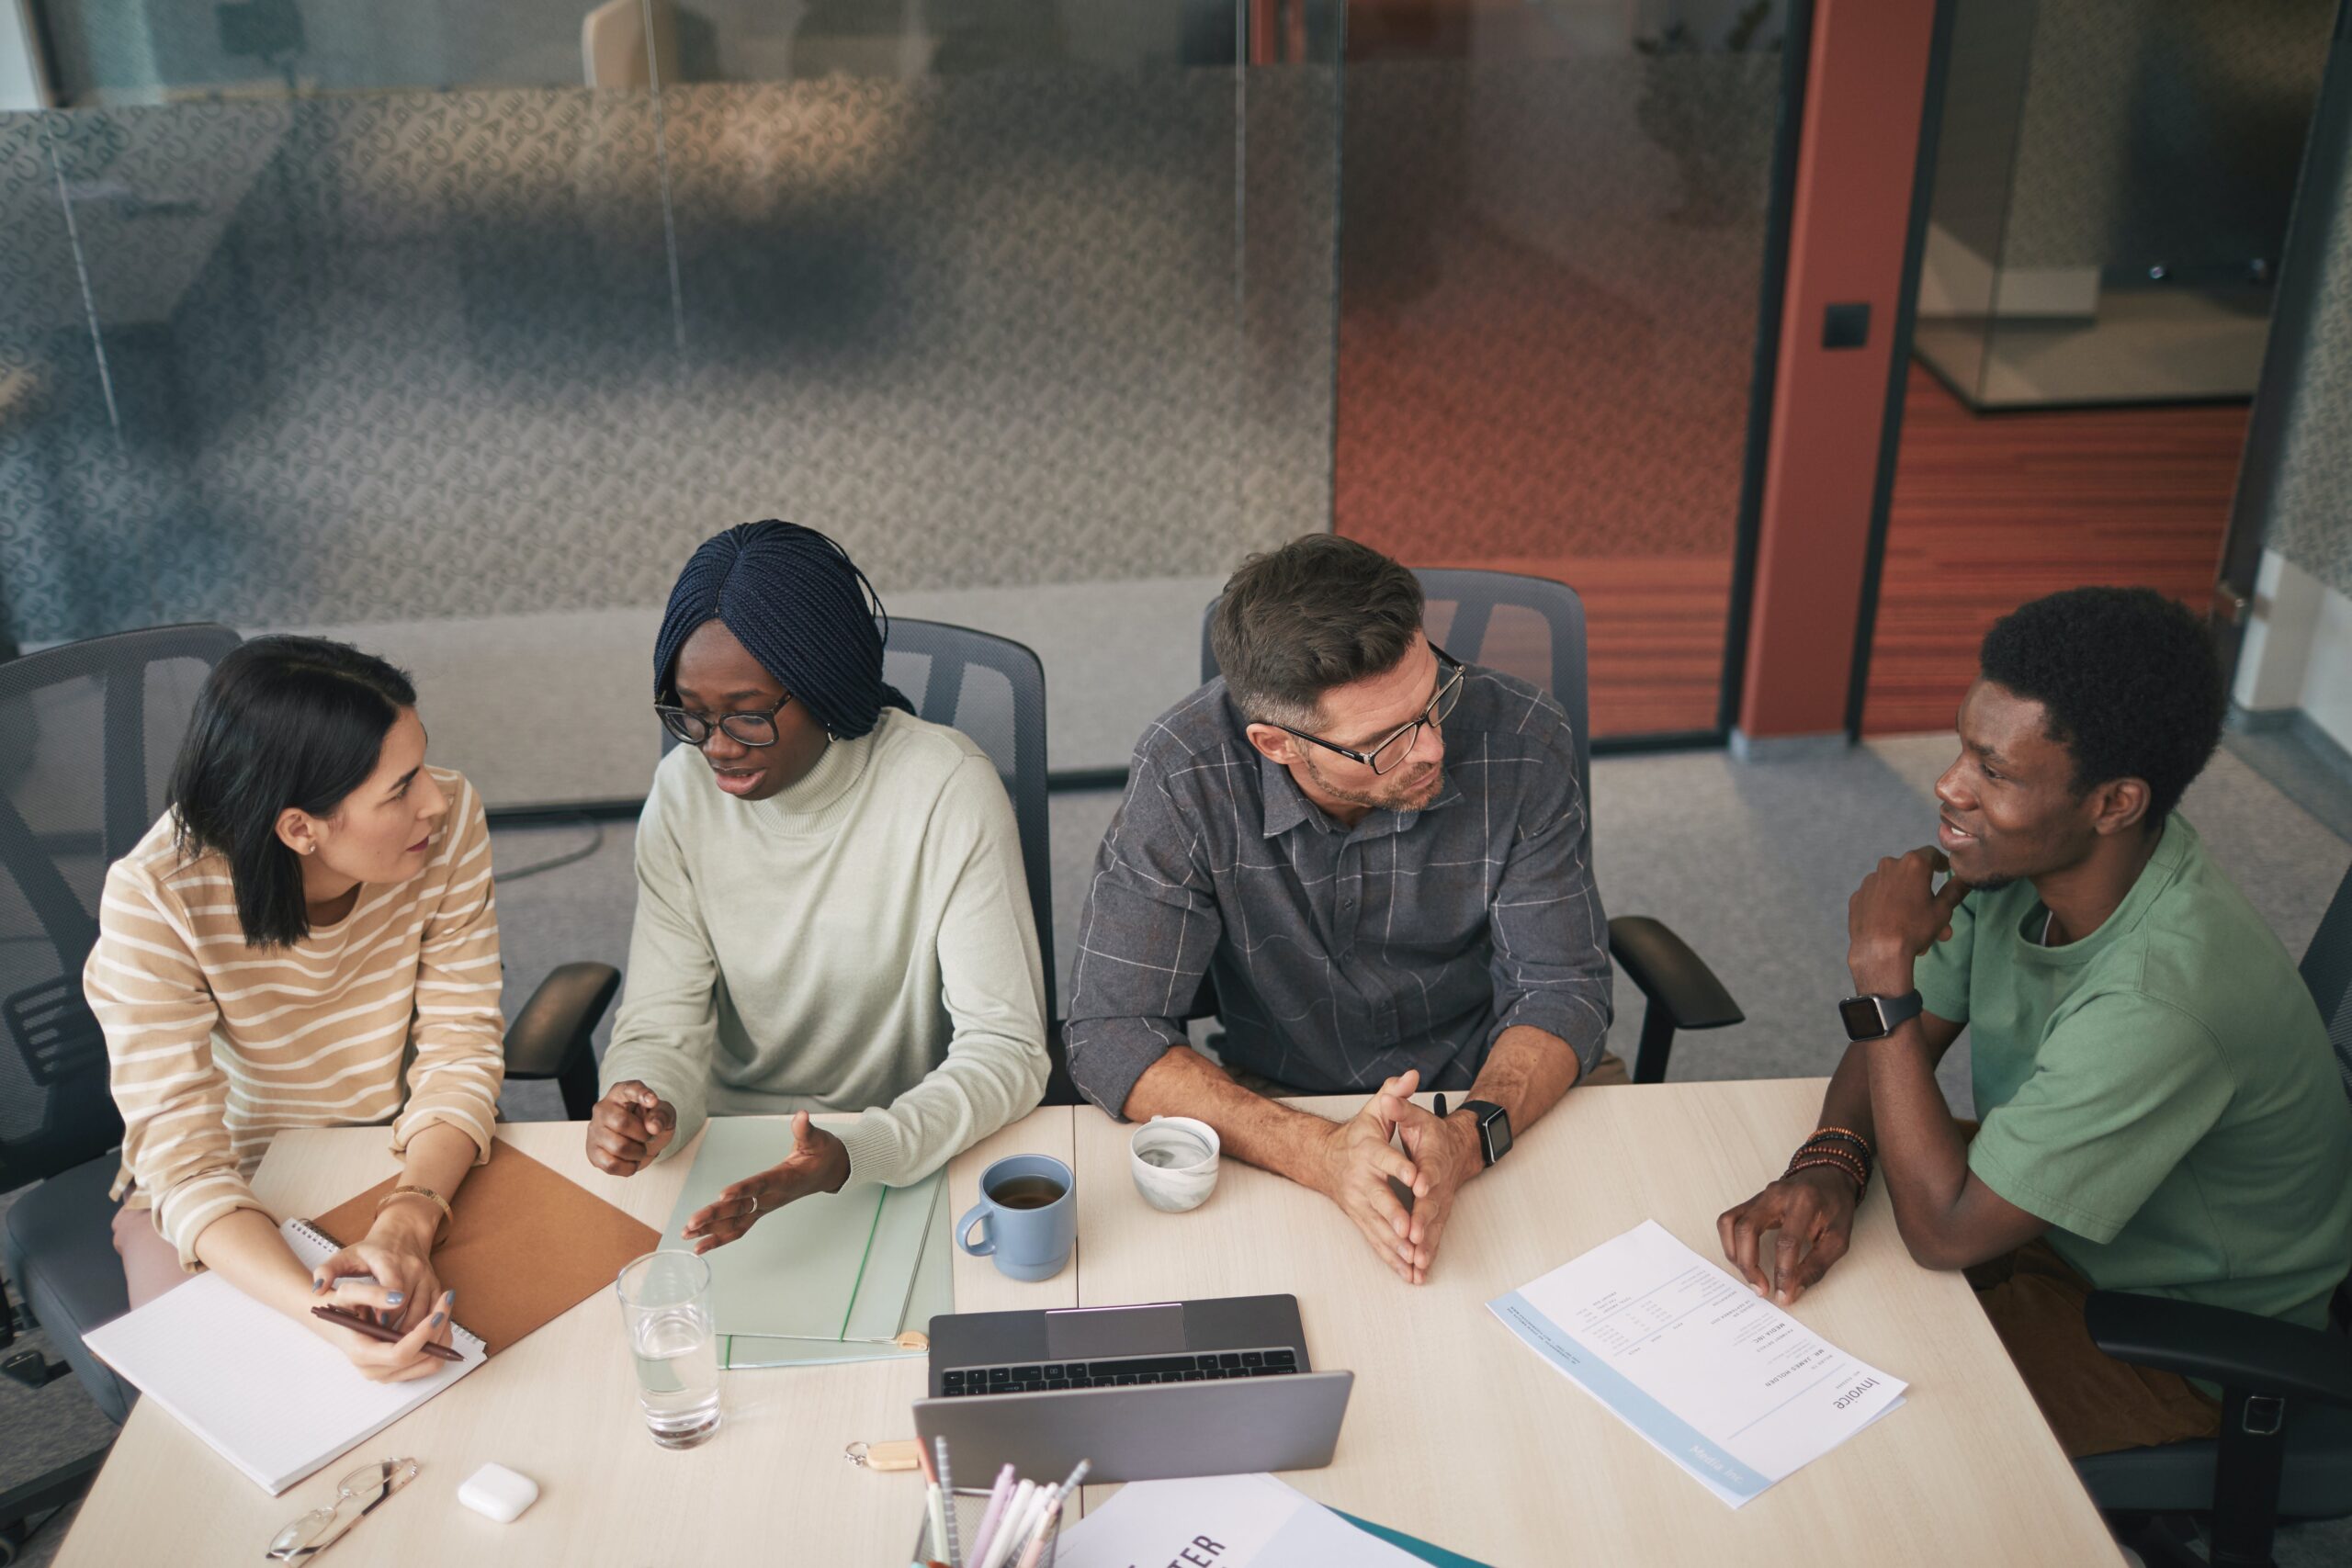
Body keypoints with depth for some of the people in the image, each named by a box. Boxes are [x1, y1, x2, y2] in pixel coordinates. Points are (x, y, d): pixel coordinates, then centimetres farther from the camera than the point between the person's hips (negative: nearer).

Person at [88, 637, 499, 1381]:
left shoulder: (450, 822, -22)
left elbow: (461, 1045, -17)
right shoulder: (153, 900, -28)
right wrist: (324, 1316, -47)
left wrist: (407, 1222, -37)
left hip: (416, 1160, 2)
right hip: (227, 1190, -2)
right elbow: (184, 1159, -29)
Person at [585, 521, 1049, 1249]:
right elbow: (663, 1024, -2)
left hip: (910, 1155, -3)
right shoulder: (684, 792, -3)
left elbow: (1007, 1050, -18)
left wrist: (852, 1154, -34)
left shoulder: (947, 790, -17)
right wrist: (646, 1107, -26)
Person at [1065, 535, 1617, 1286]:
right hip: (1282, 1105, 0)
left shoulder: (1522, 744, -19)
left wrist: (1469, 1137, -34)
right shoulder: (1184, 774, -23)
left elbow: (1560, 987, -13)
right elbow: (1113, 1033, -24)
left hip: (1498, 1091, 0)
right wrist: (1321, 1152, -39)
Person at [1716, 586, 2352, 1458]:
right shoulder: (2025, 856, -15)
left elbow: (1943, 1233, -33)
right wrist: (1828, 1164, -24)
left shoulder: (2162, 1002, -40)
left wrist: (1884, 965, -32)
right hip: (2044, 1210, 7)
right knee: (1773, 1256, 1)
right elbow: (1907, 1035, -2)